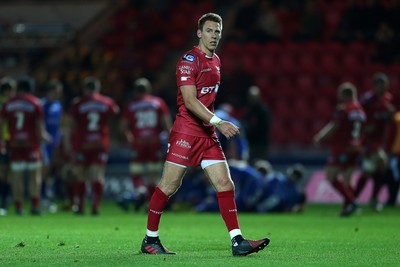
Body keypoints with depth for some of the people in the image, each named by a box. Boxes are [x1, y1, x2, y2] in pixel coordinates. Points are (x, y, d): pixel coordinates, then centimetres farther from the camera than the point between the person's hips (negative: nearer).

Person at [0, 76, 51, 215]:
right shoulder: (35, 104, -3)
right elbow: (39, 127, -5)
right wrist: (44, 136, 13)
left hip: (14, 144, 2)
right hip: (31, 144, -2)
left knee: (17, 176, 5)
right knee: (35, 174, 4)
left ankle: (19, 206, 4)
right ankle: (35, 205, -3)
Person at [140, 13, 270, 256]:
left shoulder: (216, 61, 15)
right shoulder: (189, 60, -11)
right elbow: (190, 101, -19)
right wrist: (218, 122, -25)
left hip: (208, 134, 8)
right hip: (186, 132, -8)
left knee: (225, 185, -2)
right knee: (169, 186, -3)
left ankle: (238, 242, -5)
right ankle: (150, 240, 9)